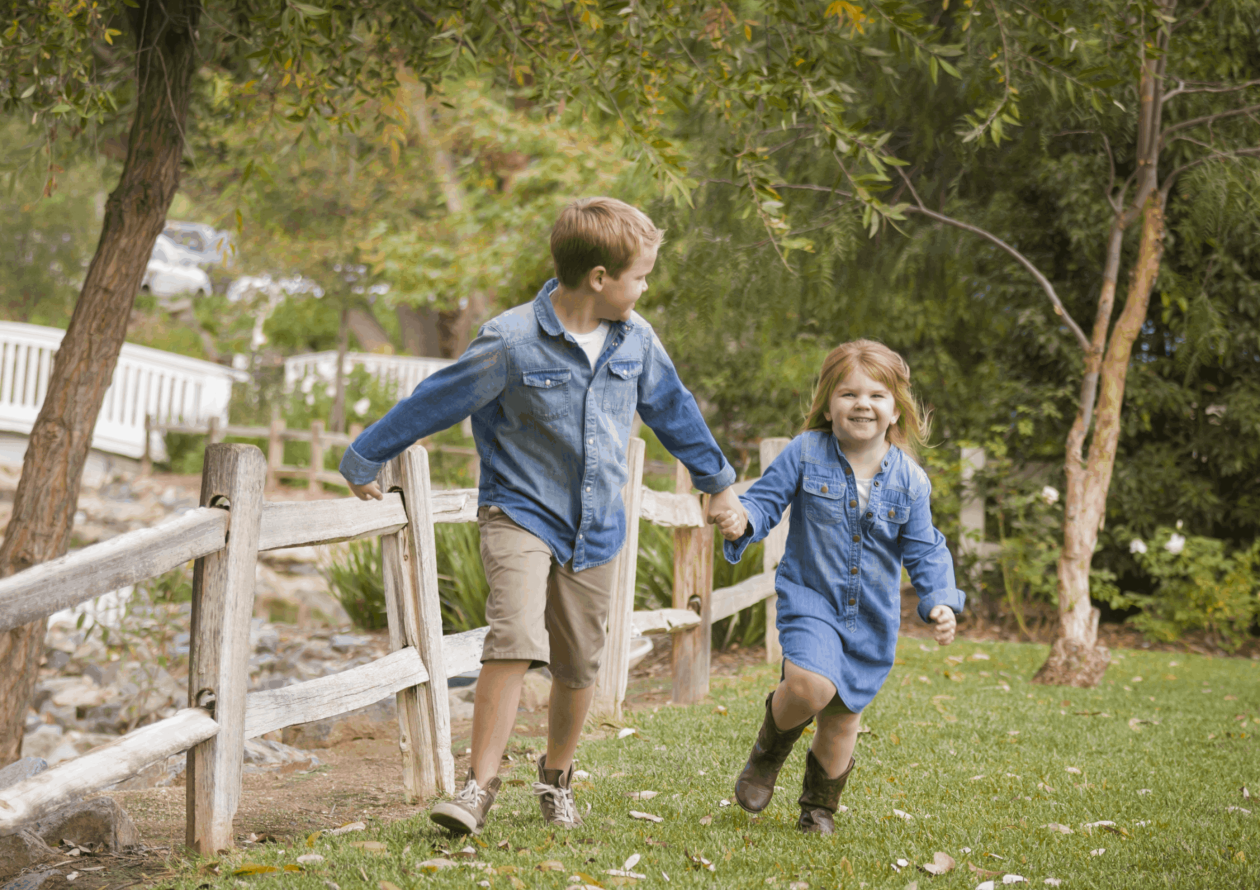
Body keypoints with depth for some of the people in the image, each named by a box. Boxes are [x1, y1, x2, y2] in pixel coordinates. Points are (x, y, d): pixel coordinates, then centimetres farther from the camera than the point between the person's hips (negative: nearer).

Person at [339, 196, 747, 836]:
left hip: (595, 530, 5)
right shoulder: (511, 342, -16)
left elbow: (672, 410, 19)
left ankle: (556, 779, 33)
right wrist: (363, 461, 1)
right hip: (521, 514, -5)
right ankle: (480, 787, -17)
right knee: (516, 639, -23)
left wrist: (717, 481, 30)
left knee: (578, 666, 10)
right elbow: (434, 403, -7)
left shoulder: (636, 341, 1)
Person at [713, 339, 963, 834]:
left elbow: (924, 551, 1)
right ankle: (769, 751, 7)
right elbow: (766, 499, -5)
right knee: (811, 686, -27)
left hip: (872, 615, 3)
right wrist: (742, 522, -28)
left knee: (843, 714, 11)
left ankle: (820, 805, 38)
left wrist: (940, 601, -13)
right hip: (809, 597, -3)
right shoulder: (805, 454, -10)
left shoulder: (909, 480, -5)